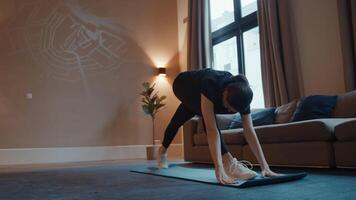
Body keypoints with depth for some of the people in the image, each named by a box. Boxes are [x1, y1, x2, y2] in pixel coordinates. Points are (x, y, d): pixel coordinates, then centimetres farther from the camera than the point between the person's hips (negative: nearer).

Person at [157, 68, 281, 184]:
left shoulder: (240, 96, -32)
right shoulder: (210, 85, -49)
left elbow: (249, 131, -31)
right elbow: (212, 129, -54)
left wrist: (265, 167, -35)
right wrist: (219, 168, -58)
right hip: (183, 85, -5)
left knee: (177, 122, 23)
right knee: (207, 116, -33)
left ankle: (162, 151, 51)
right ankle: (228, 164, -33)